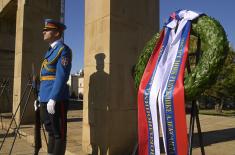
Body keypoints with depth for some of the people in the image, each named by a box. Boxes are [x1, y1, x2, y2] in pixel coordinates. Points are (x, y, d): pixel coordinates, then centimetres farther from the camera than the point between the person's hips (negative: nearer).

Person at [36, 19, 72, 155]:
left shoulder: (63, 49, -8)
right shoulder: (50, 51, 20)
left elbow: (62, 76, -18)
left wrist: (53, 99, -22)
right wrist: (40, 97, 19)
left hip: (57, 99, -9)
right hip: (46, 99, 9)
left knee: (59, 133, 2)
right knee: (51, 131, 18)